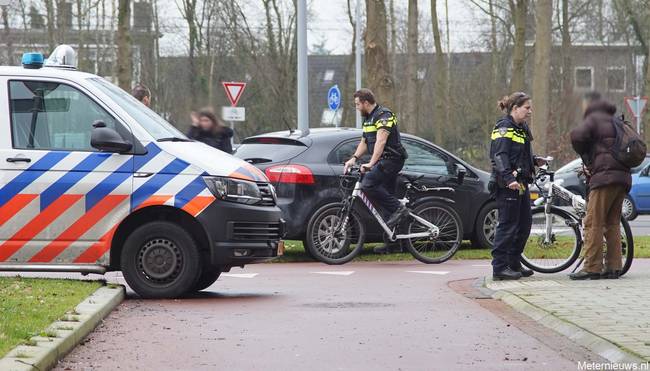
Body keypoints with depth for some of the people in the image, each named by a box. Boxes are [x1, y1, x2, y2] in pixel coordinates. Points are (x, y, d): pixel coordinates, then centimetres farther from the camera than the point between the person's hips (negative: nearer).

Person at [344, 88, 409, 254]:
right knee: (386, 199, 8)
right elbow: (364, 142, 22)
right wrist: (354, 158, 5)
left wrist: (371, 163, -34)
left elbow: (381, 141, -26)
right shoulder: (368, 119, 18)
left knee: (368, 184, -26)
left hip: (392, 159, -10)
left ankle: (398, 208, -18)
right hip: (384, 162, 10)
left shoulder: (384, 115, -14)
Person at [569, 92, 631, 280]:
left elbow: (577, 136, -19)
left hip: (605, 175, -8)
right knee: (613, 223, 12)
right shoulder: (614, 120, 25)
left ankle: (592, 268, -10)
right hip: (623, 176, 8)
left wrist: (585, 158, 1)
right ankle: (614, 267, 9)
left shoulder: (594, 118, 0)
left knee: (593, 223, -7)